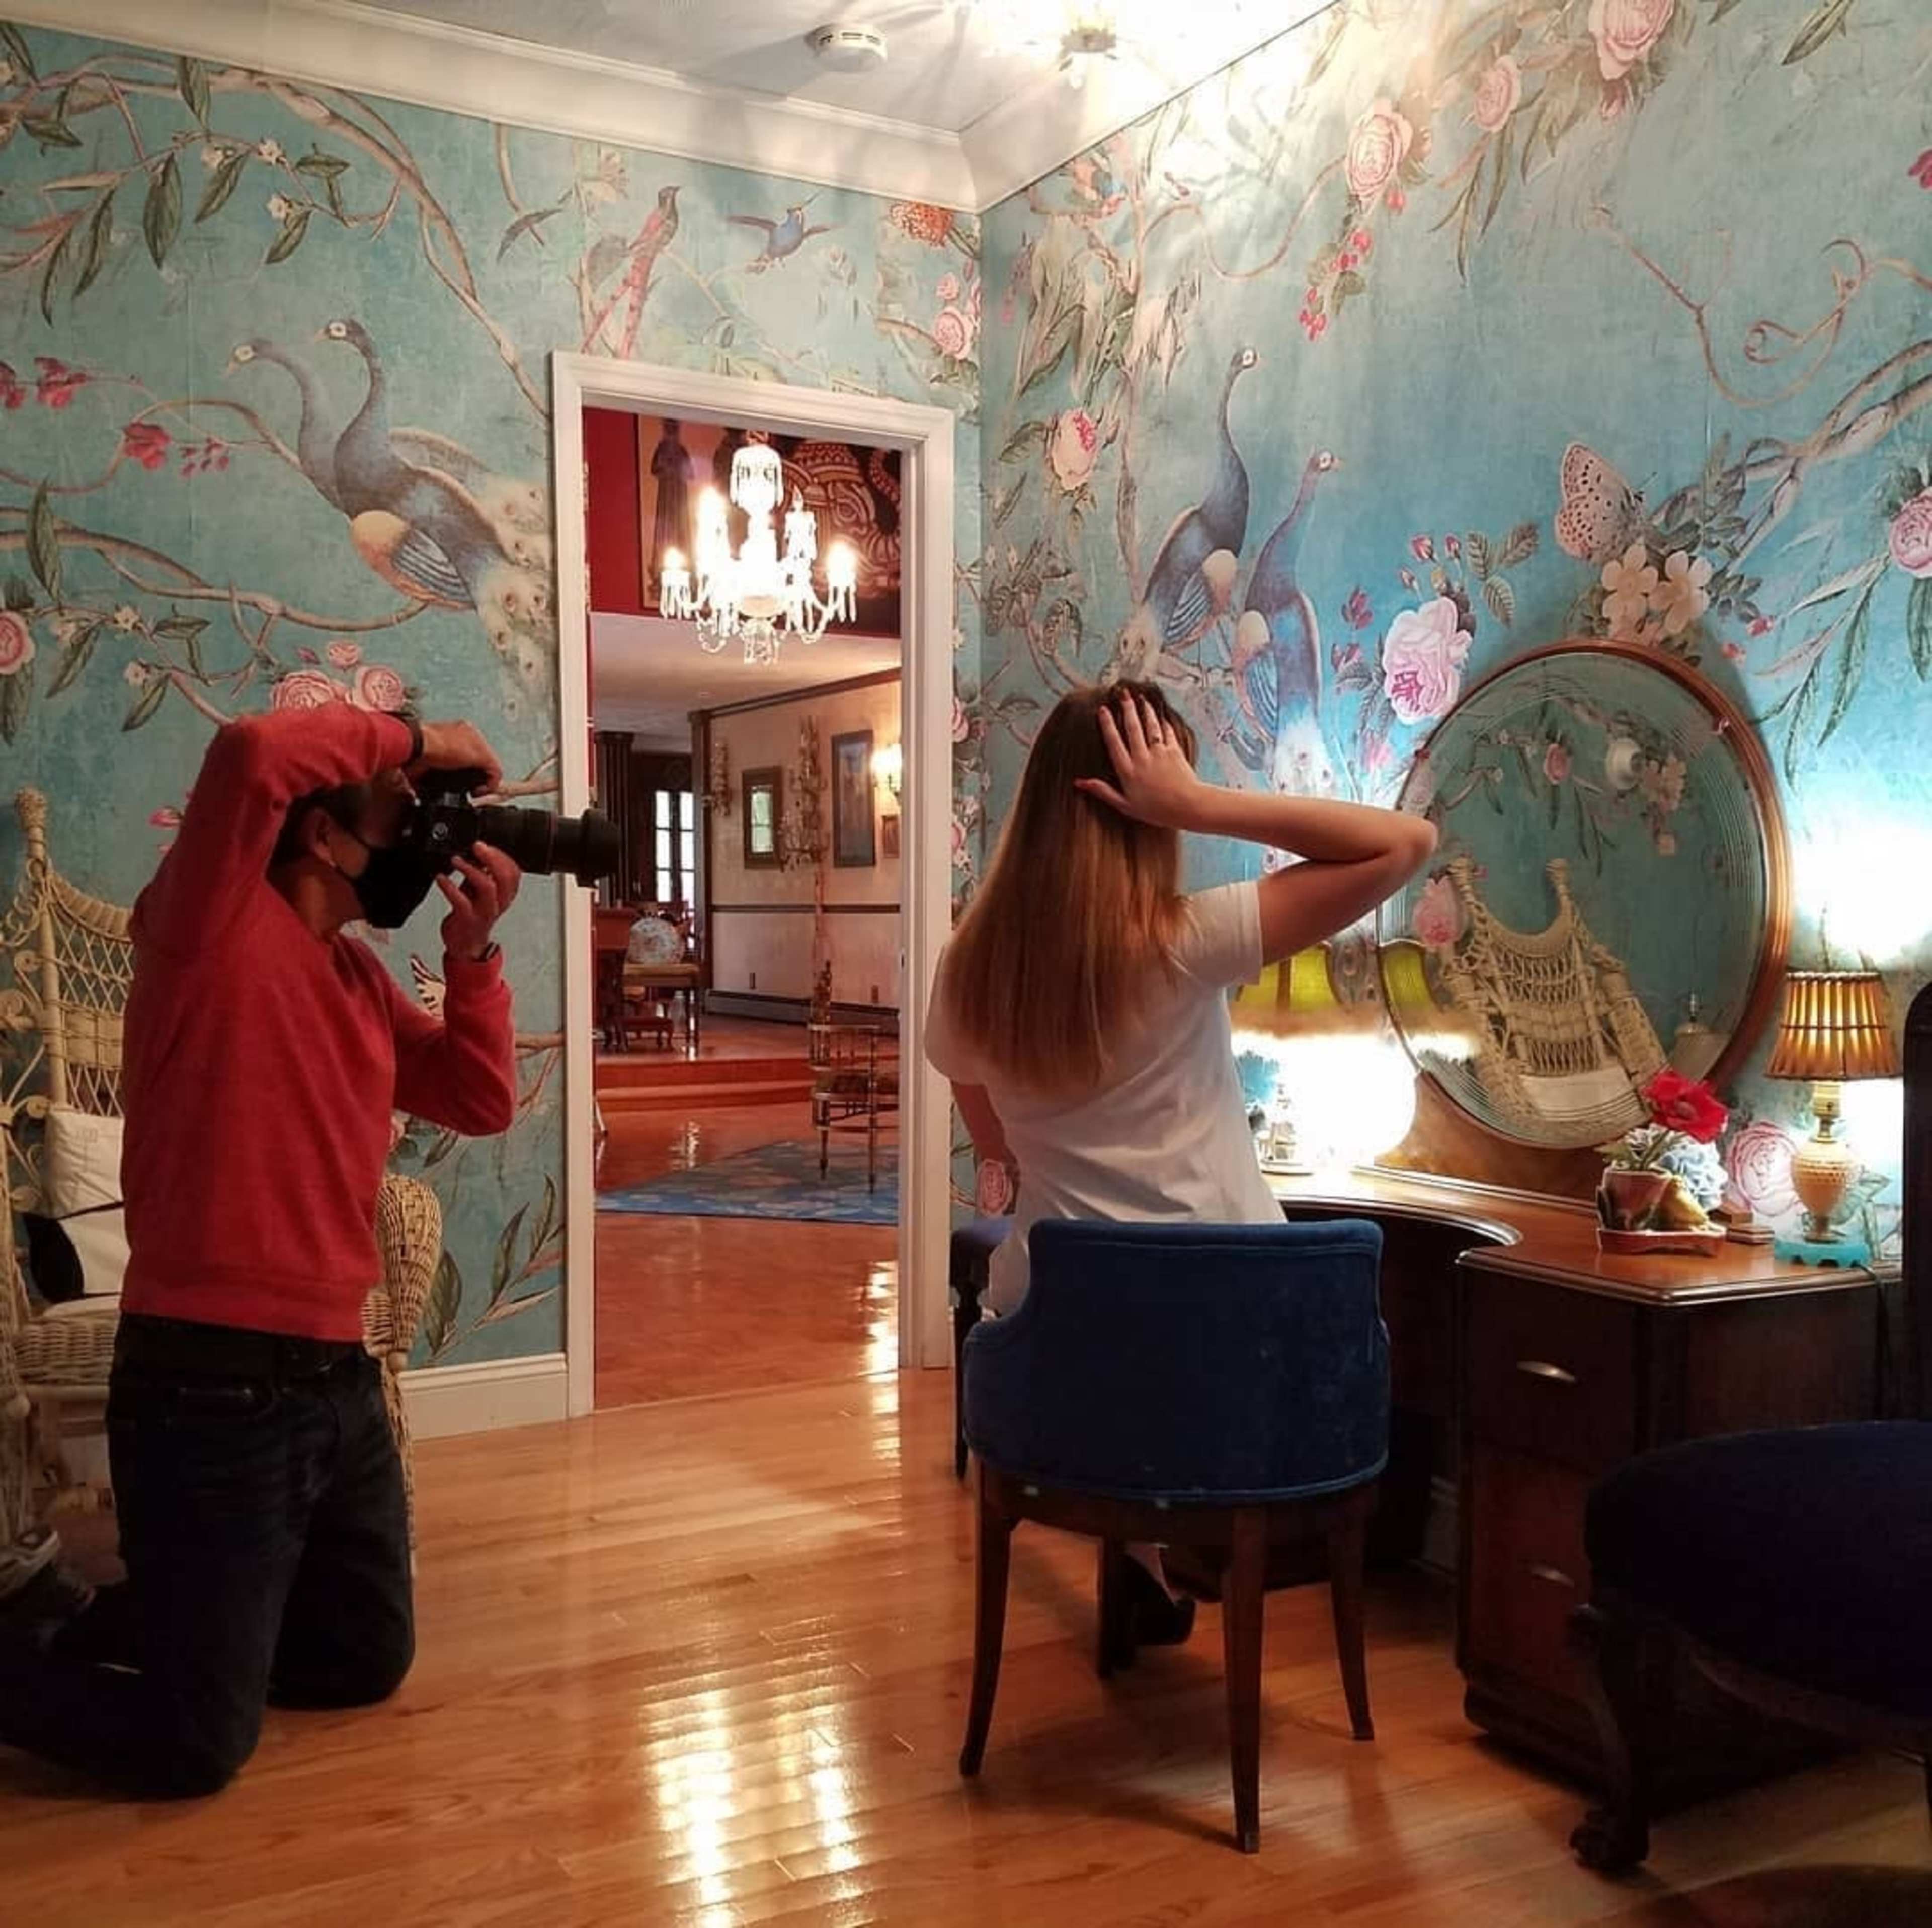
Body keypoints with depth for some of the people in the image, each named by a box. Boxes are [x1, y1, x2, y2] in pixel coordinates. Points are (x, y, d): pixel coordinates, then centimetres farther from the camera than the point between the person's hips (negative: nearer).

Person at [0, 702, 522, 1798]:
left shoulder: (360, 974, 12)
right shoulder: (215, 923, -12)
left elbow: (483, 1105, 10)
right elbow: (254, 753, -30)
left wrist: (473, 951, 0)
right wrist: (412, 739, -15)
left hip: (339, 1379, 8)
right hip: (211, 1390, -8)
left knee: (368, 1666, 21)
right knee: (192, 1747, 0)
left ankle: (136, 1622, 37)